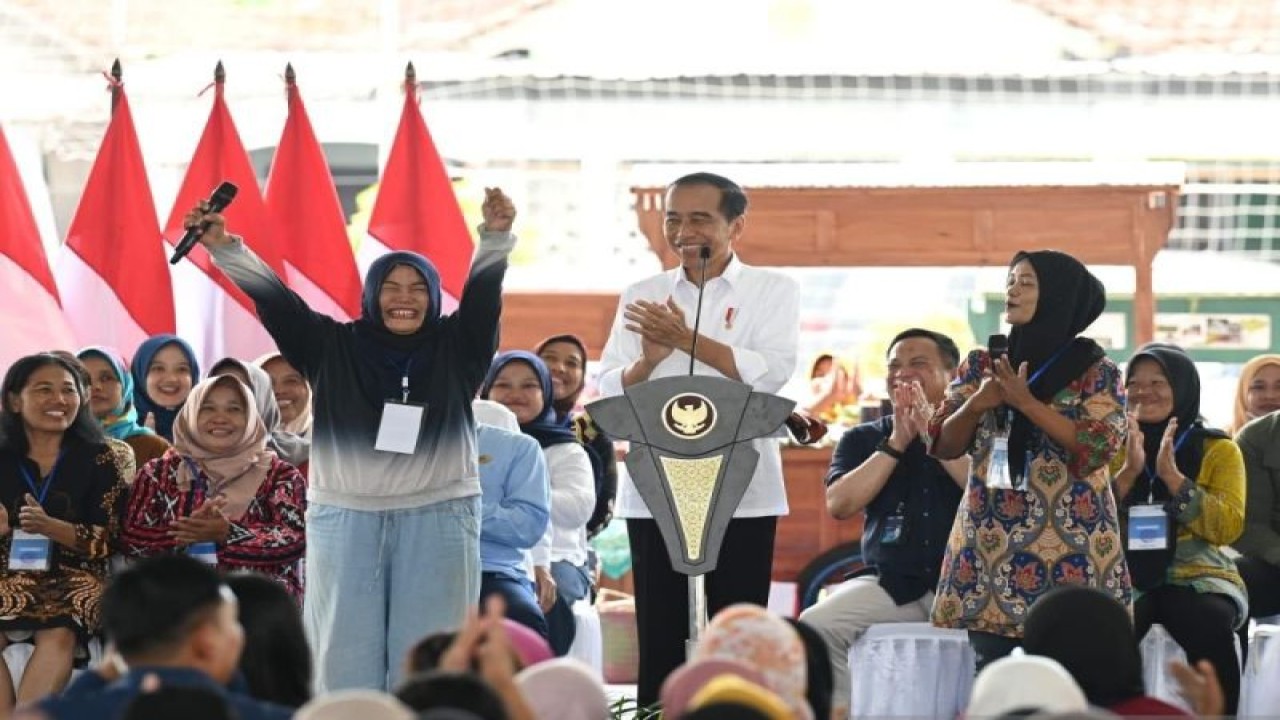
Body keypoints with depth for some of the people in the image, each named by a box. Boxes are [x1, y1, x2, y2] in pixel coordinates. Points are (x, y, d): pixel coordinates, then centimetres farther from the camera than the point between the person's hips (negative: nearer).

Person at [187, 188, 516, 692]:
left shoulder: (455, 348, 6)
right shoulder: (334, 347, 6)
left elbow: (483, 293, -8)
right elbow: (273, 298, -1)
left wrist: (496, 238, -27)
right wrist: (224, 248, -13)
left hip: (438, 519, -1)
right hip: (345, 518, 1)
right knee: (346, 653, 2)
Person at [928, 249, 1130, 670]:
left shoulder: (1095, 371, 2)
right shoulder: (981, 365, 11)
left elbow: (1097, 446, -11)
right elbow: (944, 446, 9)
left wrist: (1026, 402, -15)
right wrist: (976, 404, -11)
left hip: (1069, 549, -3)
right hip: (989, 542, 3)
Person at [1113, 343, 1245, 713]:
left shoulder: (1219, 450, 8)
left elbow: (1229, 527, -6)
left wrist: (1172, 476, -13)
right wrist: (1128, 472, -10)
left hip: (1197, 576, -1)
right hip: (1125, 576, 1)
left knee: (1211, 631, -36)